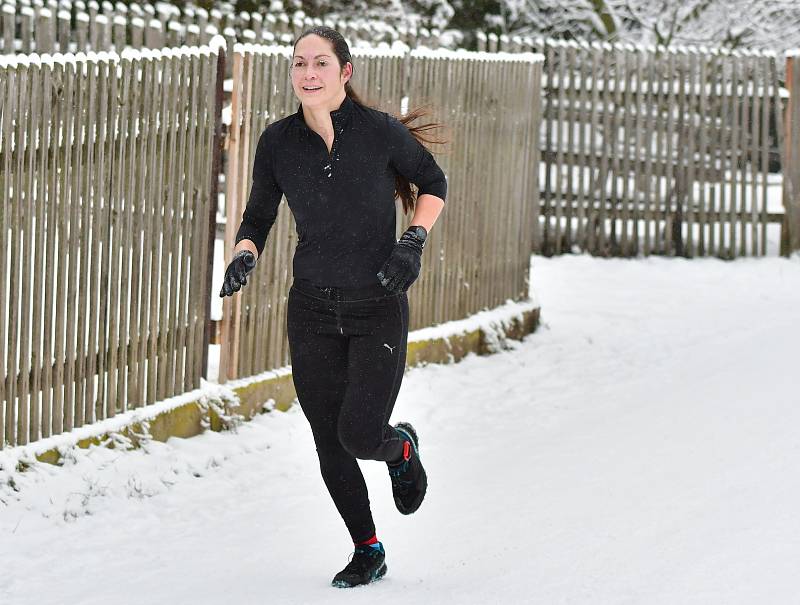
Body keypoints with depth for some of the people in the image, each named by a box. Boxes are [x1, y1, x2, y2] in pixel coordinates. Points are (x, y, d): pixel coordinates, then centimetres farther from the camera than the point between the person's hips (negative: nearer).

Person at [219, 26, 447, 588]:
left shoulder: (381, 132, -12)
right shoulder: (278, 142, -5)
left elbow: (432, 183, 6)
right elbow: (258, 217, 9)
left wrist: (414, 241, -9)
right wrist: (244, 257, -11)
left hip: (378, 309, -3)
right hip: (313, 312, 3)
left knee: (359, 434, -13)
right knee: (330, 445, 6)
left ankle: (402, 446, 25)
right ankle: (368, 551, 27)